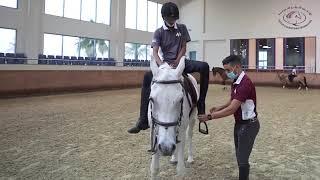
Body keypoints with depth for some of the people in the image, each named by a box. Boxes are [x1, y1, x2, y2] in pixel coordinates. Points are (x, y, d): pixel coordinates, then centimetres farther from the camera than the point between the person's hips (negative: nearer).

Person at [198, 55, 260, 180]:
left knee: (242, 158, -1)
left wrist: (209, 117, -27)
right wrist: (218, 108, -2)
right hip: (239, 123, 10)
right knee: (239, 155, 19)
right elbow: (231, 102, 16)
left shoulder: (245, 84, -26)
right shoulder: (235, 83, 5)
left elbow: (231, 109, -29)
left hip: (248, 125, -9)